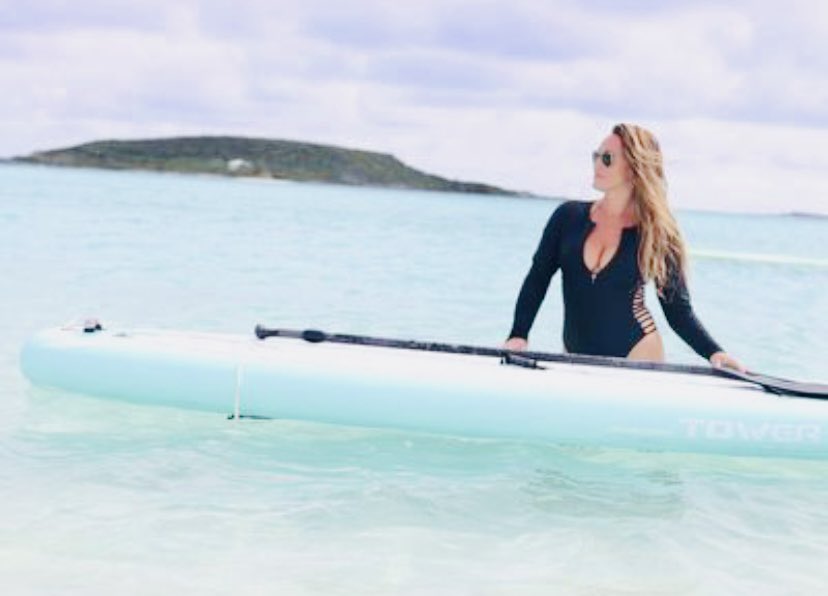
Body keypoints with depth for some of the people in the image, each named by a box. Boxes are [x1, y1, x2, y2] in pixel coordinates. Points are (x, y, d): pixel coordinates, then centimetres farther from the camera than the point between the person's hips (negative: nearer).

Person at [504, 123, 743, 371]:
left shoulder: (656, 233, -4)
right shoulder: (569, 216, 1)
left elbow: (678, 311, -1)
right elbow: (537, 278, 4)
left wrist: (713, 352, -16)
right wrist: (519, 335, -8)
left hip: (637, 357, -2)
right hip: (575, 358, 3)